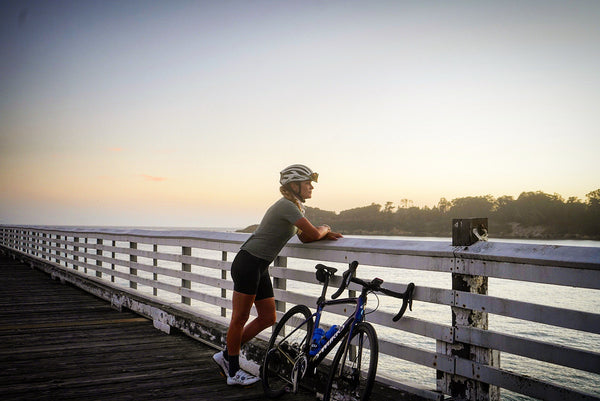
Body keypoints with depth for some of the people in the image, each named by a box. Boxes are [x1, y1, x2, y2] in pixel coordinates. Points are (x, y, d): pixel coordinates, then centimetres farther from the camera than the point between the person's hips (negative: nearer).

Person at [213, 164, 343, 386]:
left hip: (260, 267, 10)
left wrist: (325, 234, -2)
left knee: (268, 318, 11)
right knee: (240, 318, 2)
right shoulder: (287, 206, -17)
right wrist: (324, 228, 0)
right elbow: (314, 234, -21)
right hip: (247, 264, -10)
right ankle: (233, 372, 15)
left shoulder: (293, 207, 14)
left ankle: (226, 355, 24)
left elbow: (305, 237, 15)